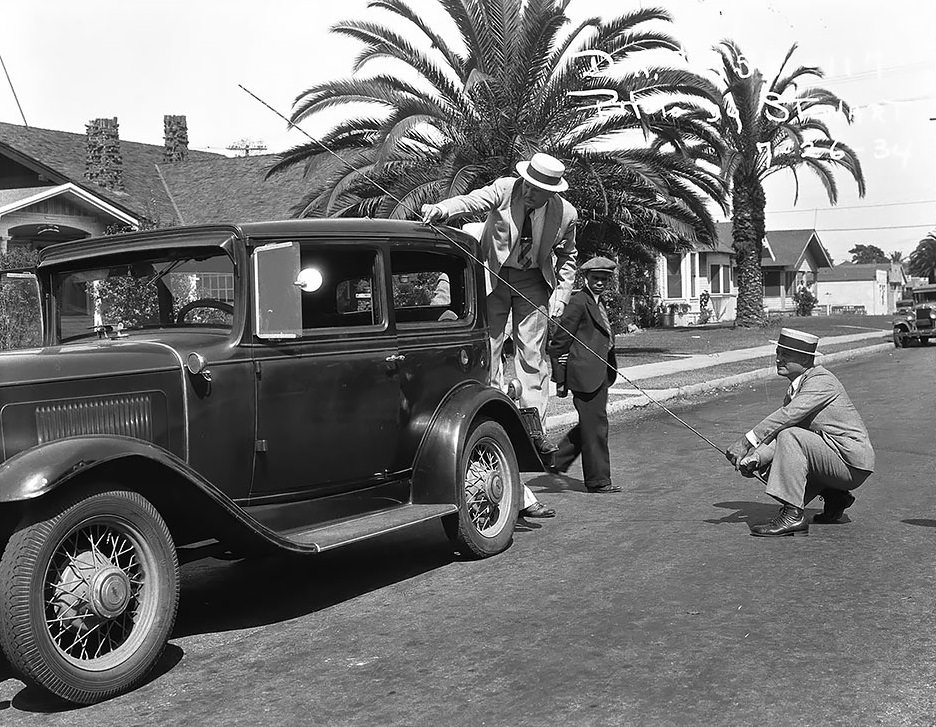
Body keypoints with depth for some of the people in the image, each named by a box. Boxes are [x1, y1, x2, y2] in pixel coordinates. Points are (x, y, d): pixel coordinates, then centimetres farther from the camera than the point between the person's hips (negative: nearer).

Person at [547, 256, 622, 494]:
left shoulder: (599, 305, 19)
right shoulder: (578, 302, -10)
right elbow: (559, 341, -11)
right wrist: (560, 378, -11)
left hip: (600, 374, 10)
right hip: (585, 374, -10)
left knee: (590, 423, 14)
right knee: (594, 425, -4)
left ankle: (556, 461, 26)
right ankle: (597, 480, 5)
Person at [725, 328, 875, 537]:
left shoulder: (821, 380, -16)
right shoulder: (794, 390, 13)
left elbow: (786, 416, -29)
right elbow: (777, 430, 6)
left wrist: (746, 442, -31)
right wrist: (755, 458, -12)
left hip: (852, 462, -10)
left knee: (790, 437, -26)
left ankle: (792, 516, -24)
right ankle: (835, 496, 16)